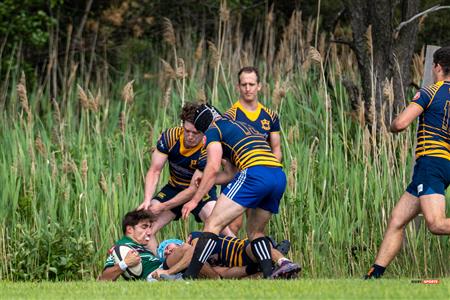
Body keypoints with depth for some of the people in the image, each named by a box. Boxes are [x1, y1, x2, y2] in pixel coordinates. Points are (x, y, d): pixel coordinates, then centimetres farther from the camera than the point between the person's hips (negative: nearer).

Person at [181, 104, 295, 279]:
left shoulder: (213, 130, 13)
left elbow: (213, 168, -1)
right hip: (280, 176, 8)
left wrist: (195, 200, 3)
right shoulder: (247, 127, 36)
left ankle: (188, 277, -11)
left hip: (255, 173, -7)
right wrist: (205, 180, 45)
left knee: (213, 224, -5)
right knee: (255, 232, 23)